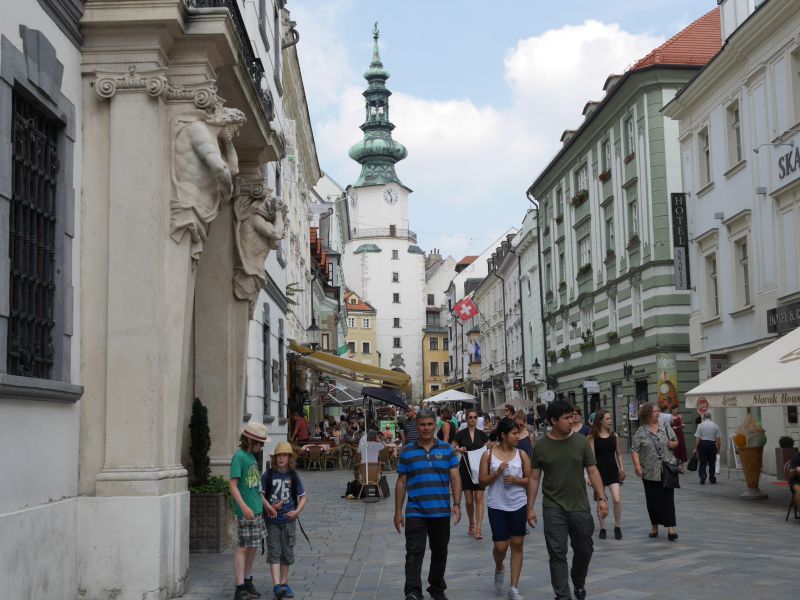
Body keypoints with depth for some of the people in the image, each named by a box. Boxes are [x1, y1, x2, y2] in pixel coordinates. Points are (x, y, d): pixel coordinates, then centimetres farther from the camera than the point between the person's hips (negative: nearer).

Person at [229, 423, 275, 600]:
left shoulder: (251, 456, 12)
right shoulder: (239, 456, -14)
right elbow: (233, 485, -19)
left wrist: (266, 505, 23)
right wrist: (244, 507, -27)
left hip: (256, 509, 9)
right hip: (245, 511, -9)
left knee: (253, 546, 15)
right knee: (243, 547, -5)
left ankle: (248, 583, 27)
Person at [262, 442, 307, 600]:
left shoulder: (294, 476, 3)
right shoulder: (268, 475, -3)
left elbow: (303, 496, 10)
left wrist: (297, 511, -5)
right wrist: (270, 507, -16)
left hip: (288, 520, 2)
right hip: (272, 520, -2)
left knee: (287, 553, 9)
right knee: (274, 552, -6)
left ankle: (284, 583, 21)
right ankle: (276, 585, -11)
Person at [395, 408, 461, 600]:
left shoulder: (447, 450, 5)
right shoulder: (407, 451, 3)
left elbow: (455, 478, 2)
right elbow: (401, 483, 6)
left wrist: (457, 504, -9)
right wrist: (398, 511, 2)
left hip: (441, 512, 2)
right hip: (415, 512, -1)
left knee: (440, 553, 14)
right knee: (414, 552, -12)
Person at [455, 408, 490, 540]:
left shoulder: (482, 434, 5)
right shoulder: (460, 434, 1)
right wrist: (459, 449, -15)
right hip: (465, 469, 0)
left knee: (479, 498, -9)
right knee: (469, 501, 4)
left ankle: (478, 529, -12)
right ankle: (471, 525, 26)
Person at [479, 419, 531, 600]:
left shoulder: (521, 454, 1)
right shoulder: (489, 455, -4)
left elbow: (530, 480, 4)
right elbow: (482, 481, -2)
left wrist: (515, 480, -14)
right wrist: (498, 472, -17)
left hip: (518, 505, 2)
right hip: (497, 505, -2)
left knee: (517, 544, 3)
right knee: (500, 546, -2)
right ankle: (499, 569, 34)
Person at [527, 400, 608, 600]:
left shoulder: (581, 441, -1)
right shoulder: (541, 445, -3)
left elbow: (593, 471, 1)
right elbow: (534, 478, 2)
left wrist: (601, 498, -8)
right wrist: (530, 508, -1)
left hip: (580, 507, 2)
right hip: (553, 508, -2)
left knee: (584, 550, 13)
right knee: (557, 553, -3)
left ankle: (579, 584, 40)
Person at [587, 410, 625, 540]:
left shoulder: (614, 436, 5)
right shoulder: (593, 437, -4)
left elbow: (618, 453, 14)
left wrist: (622, 468, 8)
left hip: (613, 470, 2)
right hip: (599, 470, -2)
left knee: (617, 500, -11)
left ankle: (617, 526, 6)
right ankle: (602, 528, 18)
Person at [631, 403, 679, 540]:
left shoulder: (665, 427, 6)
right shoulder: (641, 432, -2)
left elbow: (675, 441, 15)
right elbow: (634, 450, -5)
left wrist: (673, 444, -7)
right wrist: (637, 466, -16)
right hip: (650, 471, -1)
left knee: (668, 499, -4)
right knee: (652, 499, 8)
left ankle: (670, 527, -4)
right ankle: (654, 526, 21)